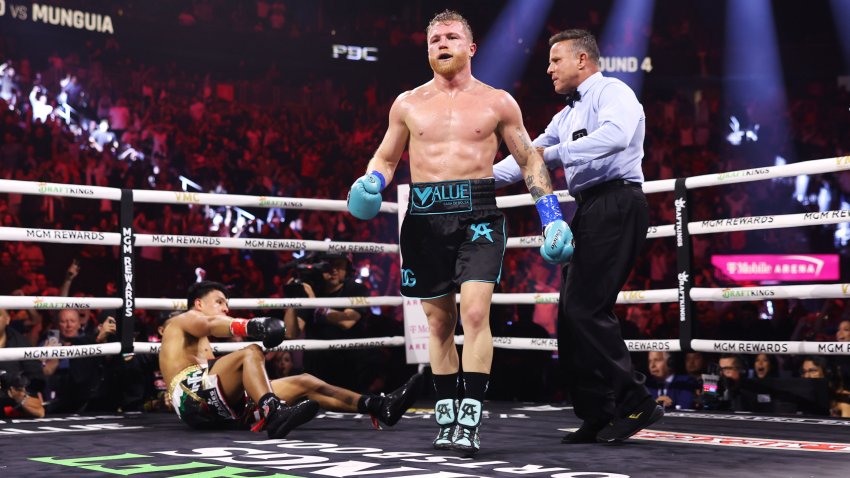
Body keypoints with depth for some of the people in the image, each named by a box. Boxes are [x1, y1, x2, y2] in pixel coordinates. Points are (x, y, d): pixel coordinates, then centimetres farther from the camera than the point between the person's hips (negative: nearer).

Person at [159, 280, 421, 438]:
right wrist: (248, 326, -32)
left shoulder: (202, 345, 40)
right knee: (251, 352, -30)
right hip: (193, 396, -8)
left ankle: (382, 407, -14)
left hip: (221, 409, 8)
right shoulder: (183, 320, 13)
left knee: (303, 383, -2)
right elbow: (209, 325, -12)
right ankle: (275, 415, -55)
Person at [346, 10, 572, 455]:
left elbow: (529, 160, 12)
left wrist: (552, 215, 3)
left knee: (474, 312, -18)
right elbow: (385, 158, 20)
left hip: (477, 215, -2)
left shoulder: (497, 102, 8)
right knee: (439, 321, 8)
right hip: (424, 217, 3)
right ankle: (446, 416, 19)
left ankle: (470, 421, -14)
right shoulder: (407, 104, 12)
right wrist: (370, 184, -3)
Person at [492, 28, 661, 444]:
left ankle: (636, 403, -8)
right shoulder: (567, 114, 24)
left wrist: (553, 153, -21)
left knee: (586, 310, -16)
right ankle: (598, 417, 10)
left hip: (615, 204, -10)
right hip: (588, 210, 10)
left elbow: (615, 136, -24)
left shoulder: (613, 92, -3)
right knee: (572, 315, 6)